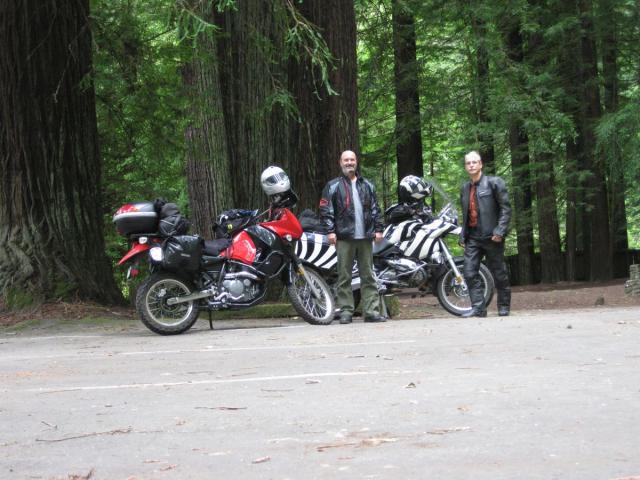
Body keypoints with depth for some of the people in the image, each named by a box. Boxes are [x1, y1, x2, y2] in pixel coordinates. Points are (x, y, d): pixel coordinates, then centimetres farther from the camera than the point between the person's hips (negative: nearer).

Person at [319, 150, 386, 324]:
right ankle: (345, 311, 3)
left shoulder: (367, 185, 16)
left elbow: (375, 209, 15)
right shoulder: (333, 186, 5)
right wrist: (330, 230, -10)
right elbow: (326, 210, -1)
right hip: (344, 237, -3)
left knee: (368, 276, 3)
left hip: (365, 237, 3)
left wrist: (378, 228, 6)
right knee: (344, 276, -1)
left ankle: (371, 311, 4)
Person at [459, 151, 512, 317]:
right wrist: (463, 235, 12)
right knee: (470, 273, -6)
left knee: (499, 274, 3)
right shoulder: (465, 188, 15)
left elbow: (506, 208, -8)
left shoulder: (494, 183, -4)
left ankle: (504, 306, 16)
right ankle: (478, 307, -5)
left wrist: (500, 231, -17)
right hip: (472, 237, 5)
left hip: (491, 236, -5)